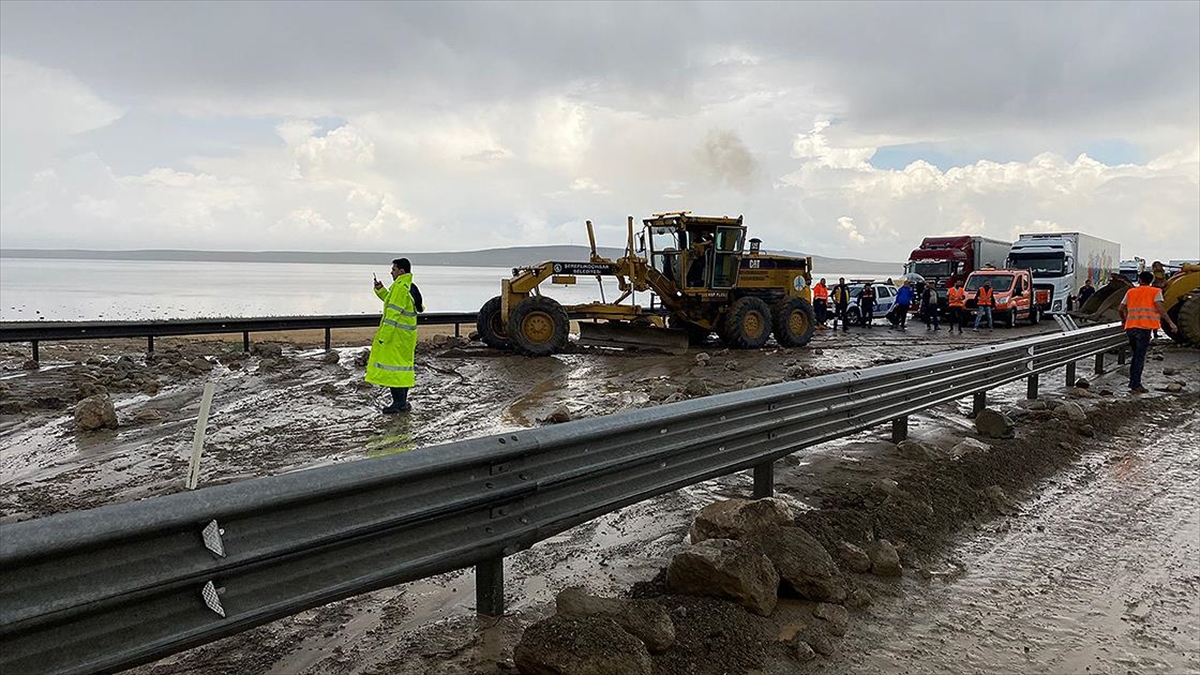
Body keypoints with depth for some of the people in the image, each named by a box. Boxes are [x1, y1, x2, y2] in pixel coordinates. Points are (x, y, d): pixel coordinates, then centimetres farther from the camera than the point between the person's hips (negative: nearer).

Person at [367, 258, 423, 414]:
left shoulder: (400, 287, -17)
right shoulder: (411, 287, 14)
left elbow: (394, 312, -21)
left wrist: (383, 336, -21)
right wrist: (380, 290, 13)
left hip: (397, 334, -10)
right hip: (407, 334, 10)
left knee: (393, 367, -5)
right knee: (403, 365, 14)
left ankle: (399, 403, -4)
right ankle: (402, 402, 21)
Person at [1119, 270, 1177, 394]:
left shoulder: (1131, 292, 14)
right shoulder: (1155, 291, 3)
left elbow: (1120, 309, 13)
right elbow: (1159, 307, -12)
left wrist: (1124, 320, 31)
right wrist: (1170, 322, -9)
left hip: (1130, 327, 4)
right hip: (1144, 328, -4)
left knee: (1137, 355, 18)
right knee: (1140, 357, -2)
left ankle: (1135, 383, 18)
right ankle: (1135, 386, -5)